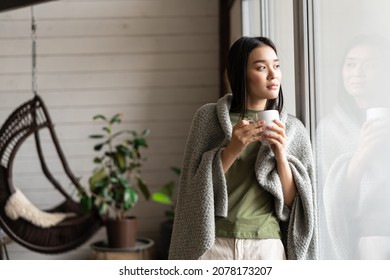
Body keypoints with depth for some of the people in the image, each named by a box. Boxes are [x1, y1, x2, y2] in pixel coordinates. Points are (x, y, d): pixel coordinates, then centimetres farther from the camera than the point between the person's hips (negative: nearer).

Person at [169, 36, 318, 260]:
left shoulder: (293, 129, 6)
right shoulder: (209, 116, 2)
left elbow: (292, 201, 4)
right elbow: (196, 189, -1)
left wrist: (280, 154, -11)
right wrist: (232, 149, -13)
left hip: (267, 247, 1)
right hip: (213, 244, -1)